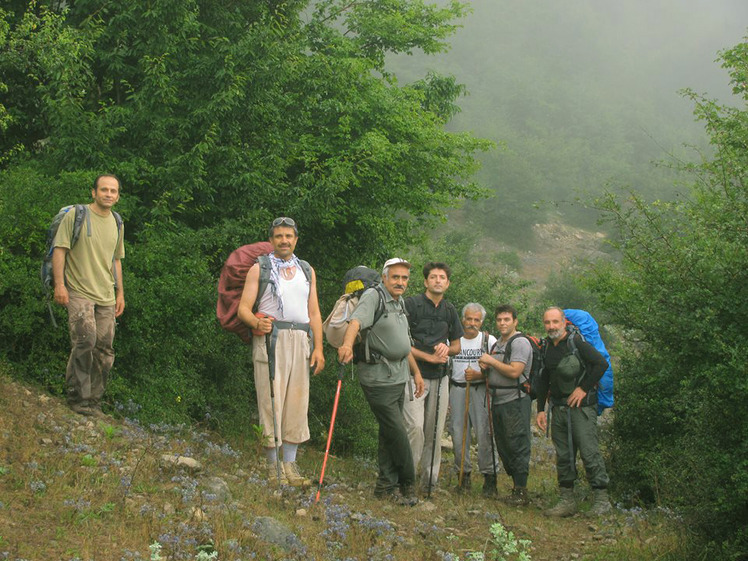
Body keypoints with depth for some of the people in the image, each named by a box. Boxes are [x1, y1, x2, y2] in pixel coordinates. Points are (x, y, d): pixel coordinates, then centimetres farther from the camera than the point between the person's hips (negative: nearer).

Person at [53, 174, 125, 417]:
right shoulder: (75, 215, -3)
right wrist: (59, 284, -13)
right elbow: (59, 249, -5)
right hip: (79, 292, -6)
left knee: (104, 350, 3)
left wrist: (120, 293, 20)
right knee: (85, 341, -19)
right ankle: (77, 397, -7)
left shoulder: (117, 224, 16)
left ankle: (93, 402, 11)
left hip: (106, 297, 6)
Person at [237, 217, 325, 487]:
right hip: (270, 338, -4)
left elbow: (314, 313, 17)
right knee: (270, 401, -6)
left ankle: (290, 464, 9)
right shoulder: (259, 269, 7)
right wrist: (256, 323, -23)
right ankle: (273, 464, 1)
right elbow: (244, 307, -1)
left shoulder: (307, 270, 19)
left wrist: (318, 348, 6)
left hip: (300, 341, 4)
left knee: (297, 403, 2)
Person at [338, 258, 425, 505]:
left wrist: (416, 372, 26)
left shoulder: (400, 304, 17)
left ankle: (386, 486, 18)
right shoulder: (373, 296, -10)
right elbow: (356, 321, -29)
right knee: (398, 433, -6)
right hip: (379, 379, -8)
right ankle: (407, 484, 8)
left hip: (399, 377, 8)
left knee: (389, 433, 11)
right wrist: (347, 344, -47)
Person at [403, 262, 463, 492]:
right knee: (415, 427, -17)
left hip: (440, 377, 6)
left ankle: (430, 479, 17)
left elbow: (457, 345, 22)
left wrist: (447, 349, -2)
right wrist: (429, 357, -12)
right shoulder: (411, 304, -4)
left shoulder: (449, 310, 14)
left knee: (435, 431, 8)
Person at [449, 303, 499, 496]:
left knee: (484, 433, -10)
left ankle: (489, 475, -2)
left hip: (481, 390, -3)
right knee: (458, 433, 2)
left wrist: (478, 375, -17)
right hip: (457, 389, 3)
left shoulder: (489, 340, 1)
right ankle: (464, 473, 14)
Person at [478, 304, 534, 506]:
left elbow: (514, 371, -21)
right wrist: (485, 368, 6)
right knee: (503, 447, 11)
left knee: (518, 446, -7)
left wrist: (491, 361, -11)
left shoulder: (520, 342, -10)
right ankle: (516, 486, 19)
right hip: (498, 402, 9)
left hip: (515, 401, -9)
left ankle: (521, 492, -4)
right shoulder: (497, 344, 19)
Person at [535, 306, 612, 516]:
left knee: (589, 452, -9)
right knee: (563, 455, 8)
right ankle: (567, 500, 14)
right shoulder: (547, 347, 11)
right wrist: (541, 410, 15)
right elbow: (544, 380, 20)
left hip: (581, 407, -7)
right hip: (559, 409, 7)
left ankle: (602, 499, -1)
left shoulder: (577, 343, -9)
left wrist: (584, 388, -14)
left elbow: (602, 363, -16)